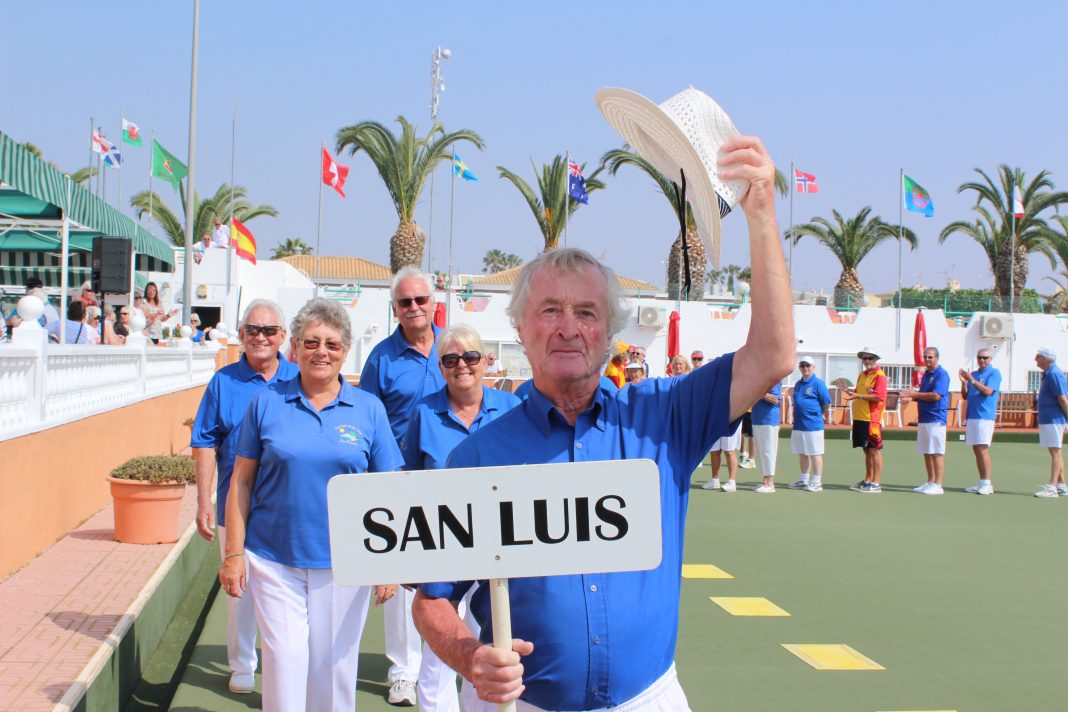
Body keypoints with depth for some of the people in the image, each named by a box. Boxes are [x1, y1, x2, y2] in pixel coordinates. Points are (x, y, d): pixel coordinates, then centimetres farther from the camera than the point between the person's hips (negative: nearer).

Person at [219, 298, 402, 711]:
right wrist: (234, 553, 0)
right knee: (284, 661, -2)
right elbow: (241, 482, 4)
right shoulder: (266, 402, 2)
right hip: (274, 561, 0)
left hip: (344, 564, 1)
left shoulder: (369, 409, 3)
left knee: (334, 666, 9)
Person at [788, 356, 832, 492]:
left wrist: (818, 413, 4)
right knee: (802, 453, 15)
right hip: (798, 424, 7)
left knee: (815, 453, -1)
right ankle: (803, 480, 25)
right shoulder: (798, 384, 14)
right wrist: (798, 414, 13)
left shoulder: (818, 383, -8)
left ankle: (817, 482, 4)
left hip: (813, 425, -7)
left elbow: (827, 403, -7)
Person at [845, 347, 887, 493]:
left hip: (872, 419, -8)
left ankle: (876, 484, -1)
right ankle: (867, 480, 21)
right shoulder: (862, 375, 17)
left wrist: (857, 396, -22)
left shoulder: (879, 376, -9)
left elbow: (878, 397, -18)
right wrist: (850, 391, 3)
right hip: (859, 418, 8)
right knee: (867, 450, 14)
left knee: (874, 450, -4)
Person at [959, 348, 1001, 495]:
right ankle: (981, 483, 12)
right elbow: (965, 396, 17)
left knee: (982, 449, -13)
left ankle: (988, 484, -12)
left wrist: (971, 380, -19)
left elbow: (988, 391, -17)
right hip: (971, 416, 7)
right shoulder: (973, 374, 19)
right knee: (976, 450, 8)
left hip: (985, 416, -7)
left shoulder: (994, 373, -2)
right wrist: (963, 382, 1)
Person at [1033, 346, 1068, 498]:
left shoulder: (1054, 374, -16)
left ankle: (1052, 487, -13)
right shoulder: (1048, 373, 15)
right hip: (1047, 420, 11)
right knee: (1055, 452, 14)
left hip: (1053, 420, -11)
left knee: (1055, 452, -10)